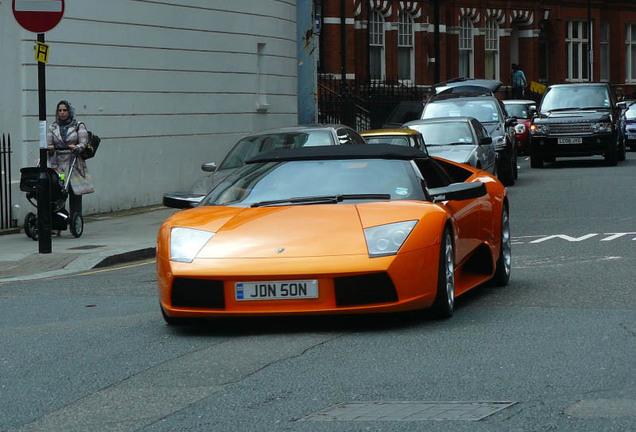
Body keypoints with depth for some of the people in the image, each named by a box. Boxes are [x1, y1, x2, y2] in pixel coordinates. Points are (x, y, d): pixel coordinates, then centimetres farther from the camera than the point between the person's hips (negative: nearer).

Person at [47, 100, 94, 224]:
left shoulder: (79, 126, 9)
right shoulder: (52, 128, 16)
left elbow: (83, 143, -3)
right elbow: (48, 145, 8)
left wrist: (77, 147, -24)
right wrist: (49, 148, -15)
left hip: (74, 165, -1)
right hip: (57, 165, 1)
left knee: (75, 195, -5)